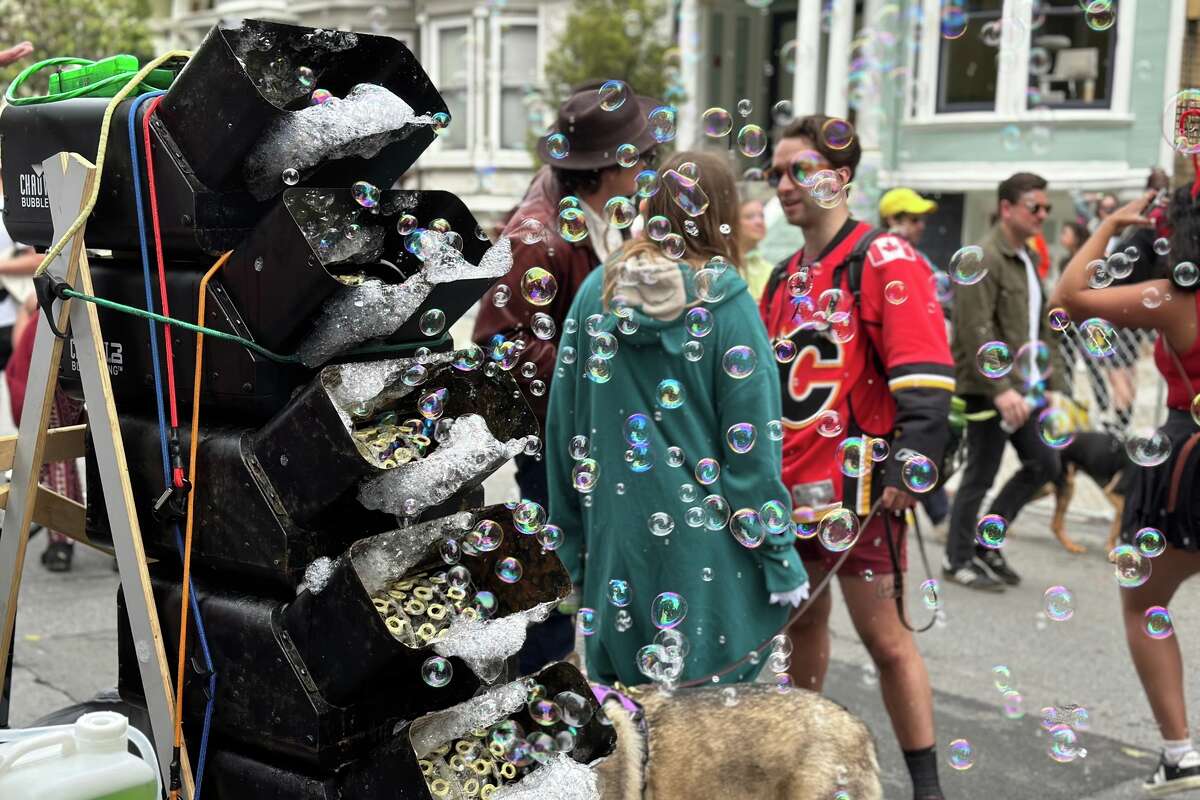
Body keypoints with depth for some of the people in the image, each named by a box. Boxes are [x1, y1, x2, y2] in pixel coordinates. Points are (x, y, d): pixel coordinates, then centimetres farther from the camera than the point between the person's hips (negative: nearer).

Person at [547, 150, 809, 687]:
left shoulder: (597, 291, 1)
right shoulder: (729, 305, -10)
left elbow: (564, 422, 5)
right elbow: (752, 445, -11)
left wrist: (572, 537, 14)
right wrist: (781, 560, -3)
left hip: (614, 537, 4)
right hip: (704, 542, -3)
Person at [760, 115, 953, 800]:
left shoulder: (885, 260, -8)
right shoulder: (789, 276, 16)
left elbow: (925, 378, -16)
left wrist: (910, 466, -24)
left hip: (857, 482, -8)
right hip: (792, 481, 8)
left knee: (884, 635, -3)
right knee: (803, 620, 18)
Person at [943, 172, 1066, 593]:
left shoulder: (1027, 260, 16)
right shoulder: (984, 259, -13)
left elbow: (1042, 329, 19)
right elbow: (976, 331, -22)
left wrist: (1053, 380, 12)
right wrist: (1001, 388, -27)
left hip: (1022, 387, 9)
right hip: (989, 388, -9)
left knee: (1044, 464, 12)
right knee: (980, 475, -1)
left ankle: (986, 541, 24)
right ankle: (958, 560, 15)